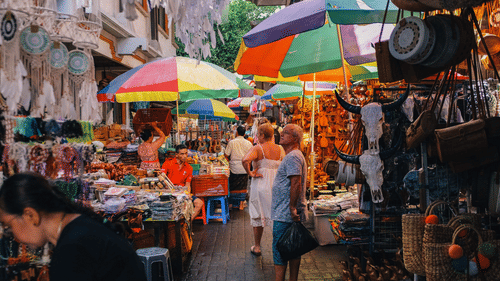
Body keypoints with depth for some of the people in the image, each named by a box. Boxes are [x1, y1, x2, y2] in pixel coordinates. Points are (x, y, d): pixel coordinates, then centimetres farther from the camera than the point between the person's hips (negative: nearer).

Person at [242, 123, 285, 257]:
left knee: (258, 216, 11)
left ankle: (257, 247, 20)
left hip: (260, 184, -3)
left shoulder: (258, 148, -10)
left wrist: (250, 173, -13)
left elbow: (246, 161, -26)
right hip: (276, 185, 3)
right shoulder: (279, 149, 2)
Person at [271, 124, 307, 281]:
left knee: (279, 251, -5)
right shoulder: (294, 156, 18)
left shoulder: (293, 157, -16)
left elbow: (296, 184, -24)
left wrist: (292, 208, -24)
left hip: (284, 215, -10)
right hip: (293, 215, 10)